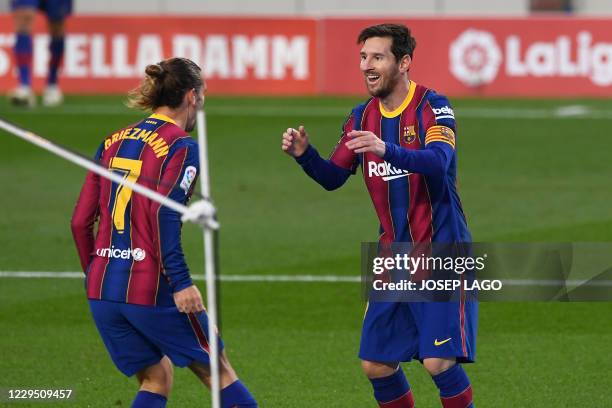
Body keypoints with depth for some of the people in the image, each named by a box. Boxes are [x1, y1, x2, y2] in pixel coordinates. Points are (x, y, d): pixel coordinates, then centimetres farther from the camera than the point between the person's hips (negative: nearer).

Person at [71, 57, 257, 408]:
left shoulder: (113, 142, 14)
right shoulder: (181, 145, -6)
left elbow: (81, 221, 12)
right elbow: (163, 214, -19)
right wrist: (181, 282, -20)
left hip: (102, 287, 6)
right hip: (151, 287, -6)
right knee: (219, 372, 9)